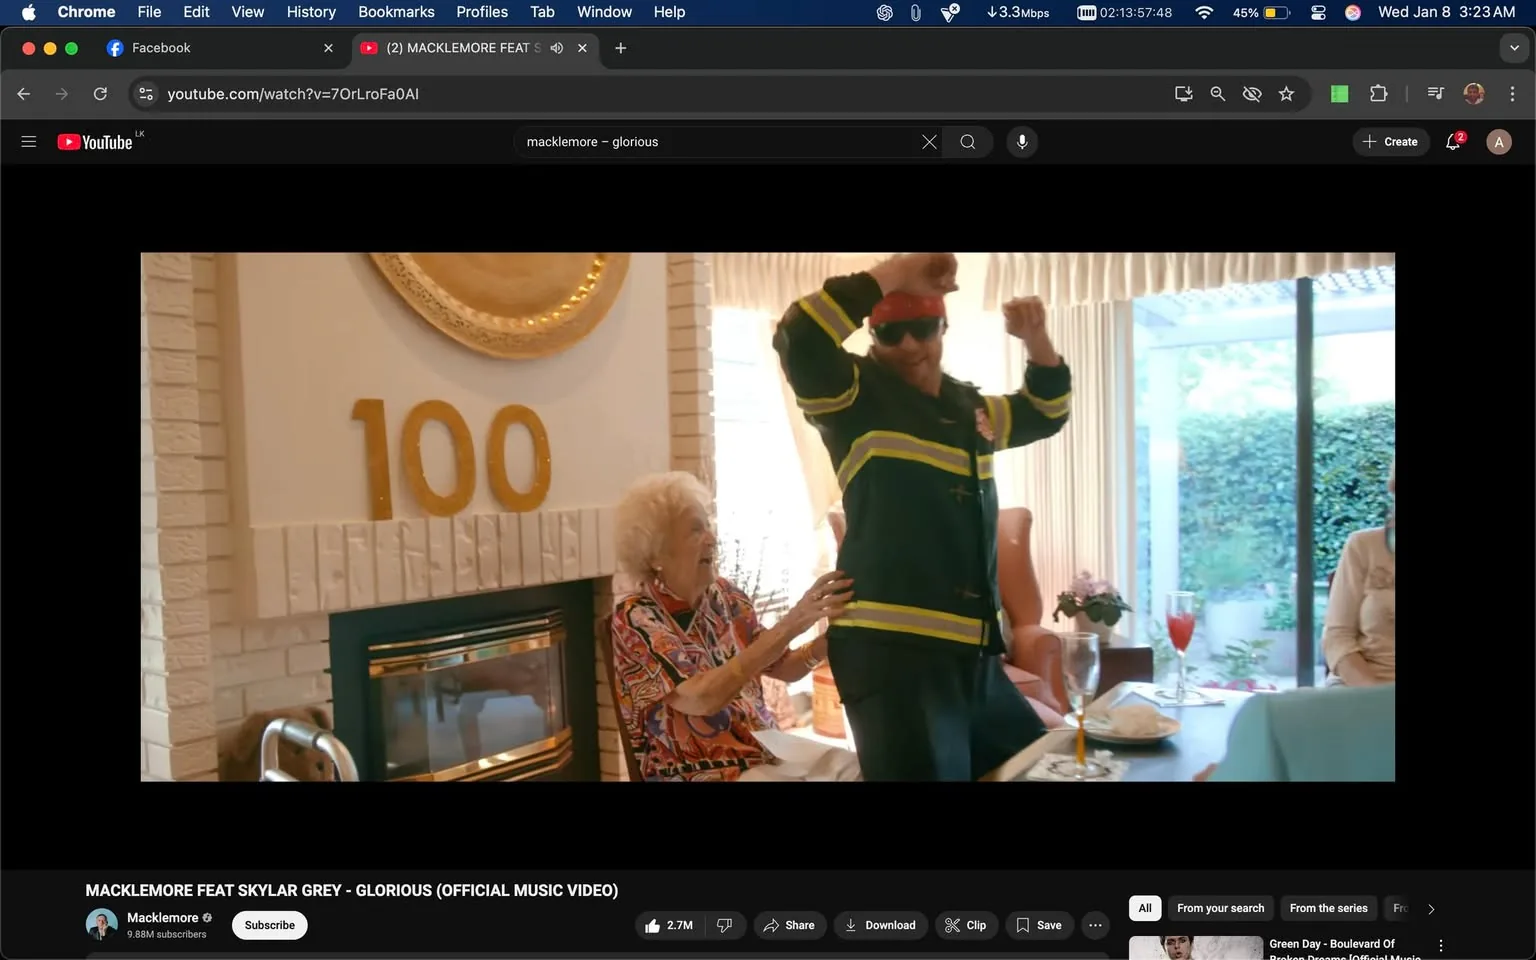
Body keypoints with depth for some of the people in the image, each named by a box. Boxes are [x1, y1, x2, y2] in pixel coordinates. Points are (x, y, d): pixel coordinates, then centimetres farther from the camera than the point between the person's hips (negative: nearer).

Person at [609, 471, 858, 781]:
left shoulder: (723, 596, 4)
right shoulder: (636, 618, -14)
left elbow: (784, 668, 8)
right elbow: (700, 698, -28)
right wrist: (789, 626, -32)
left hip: (766, 753, 6)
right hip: (702, 772, -6)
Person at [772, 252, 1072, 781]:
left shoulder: (970, 406, 17)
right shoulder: (857, 396, -4)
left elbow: (1045, 413, 34)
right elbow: (798, 339, -23)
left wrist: (1037, 341, 16)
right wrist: (893, 273, -19)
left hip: (974, 647, 8)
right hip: (890, 647, -8)